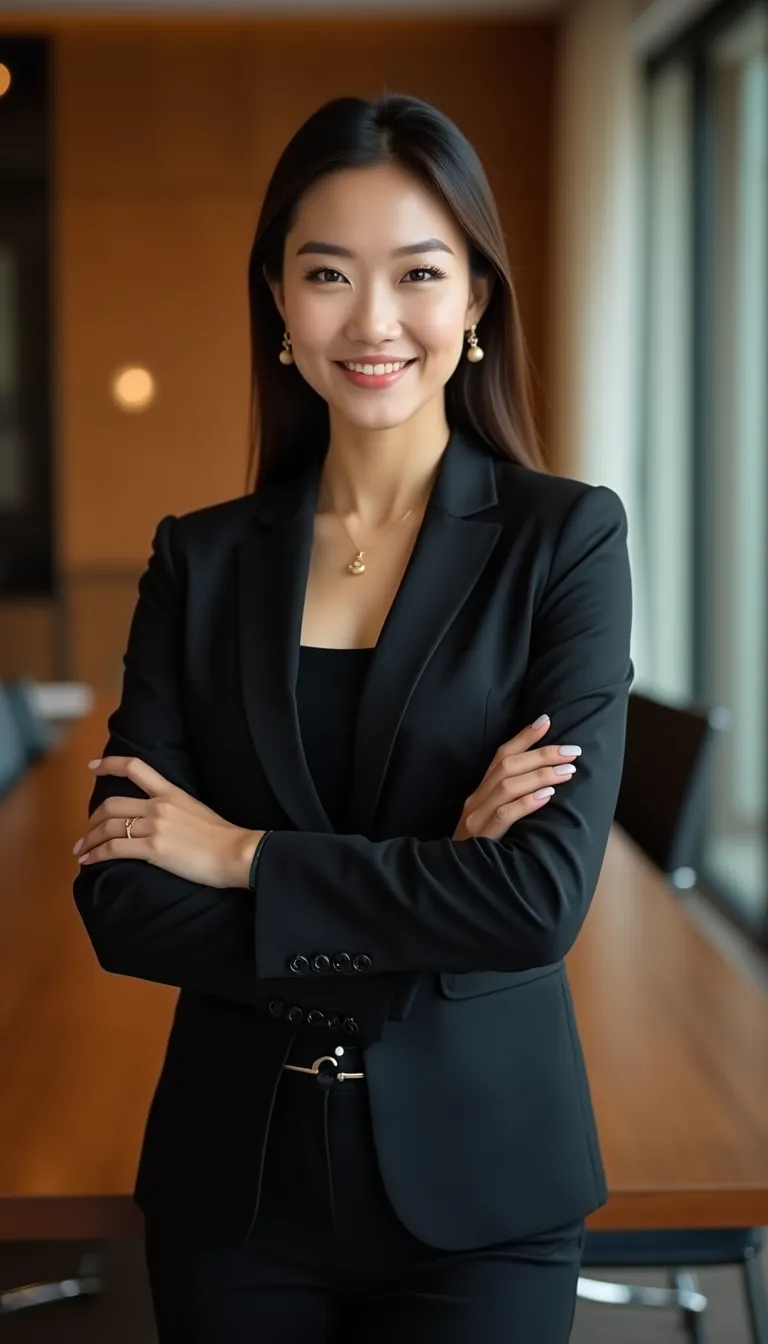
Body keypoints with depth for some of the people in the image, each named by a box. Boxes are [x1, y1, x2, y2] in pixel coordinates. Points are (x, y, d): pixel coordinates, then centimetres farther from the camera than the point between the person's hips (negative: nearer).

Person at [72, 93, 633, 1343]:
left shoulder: (568, 538, -7)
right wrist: (421, 898, -17)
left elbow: (544, 894, -17)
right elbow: (117, 899, -7)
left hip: (476, 1179, -2)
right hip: (235, 1174, 3)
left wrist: (245, 856, -13)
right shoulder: (203, 559, 1)